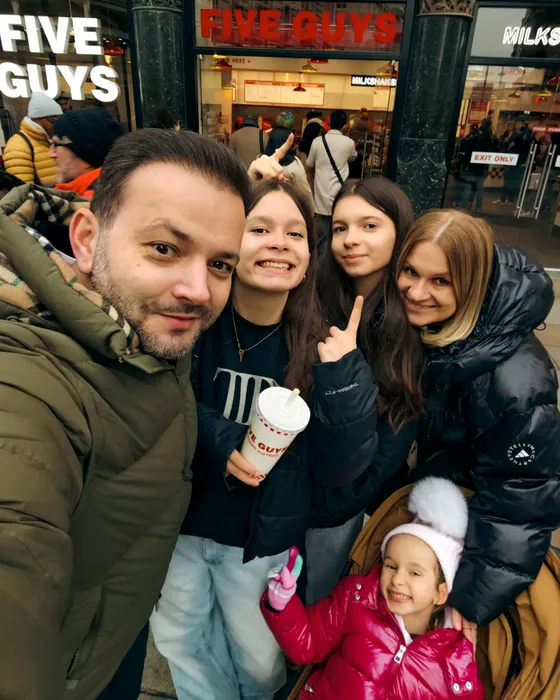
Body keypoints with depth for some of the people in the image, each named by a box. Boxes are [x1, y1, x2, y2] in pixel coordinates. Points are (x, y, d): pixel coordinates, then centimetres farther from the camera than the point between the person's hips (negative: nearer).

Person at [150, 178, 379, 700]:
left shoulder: (319, 342, -16)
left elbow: (349, 459, -17)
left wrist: (343, 373, -31)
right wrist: (216, 440, -23)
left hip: (264, 534, 0)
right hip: (182, 518, 1)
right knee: (180, 639, 22)